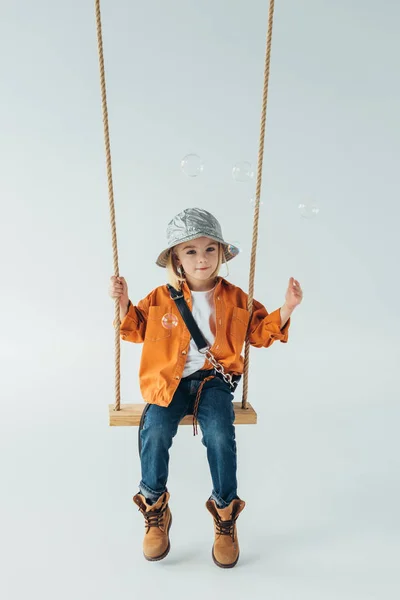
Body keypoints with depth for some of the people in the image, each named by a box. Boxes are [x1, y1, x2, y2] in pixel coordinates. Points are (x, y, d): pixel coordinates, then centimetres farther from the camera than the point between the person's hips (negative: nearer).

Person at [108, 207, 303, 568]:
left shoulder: (235, 298, 5)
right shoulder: (161, 298, 4)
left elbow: (261, 332, 11)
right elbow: (136, 330, 14)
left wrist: (287, 308, -3)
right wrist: (123, 303, -3)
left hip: (213, 379, 0)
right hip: (170, 381, 1)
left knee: (220, 435, -25)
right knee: (154, 432, -24)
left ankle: (225, 514, 3)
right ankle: (155, 509, 4)